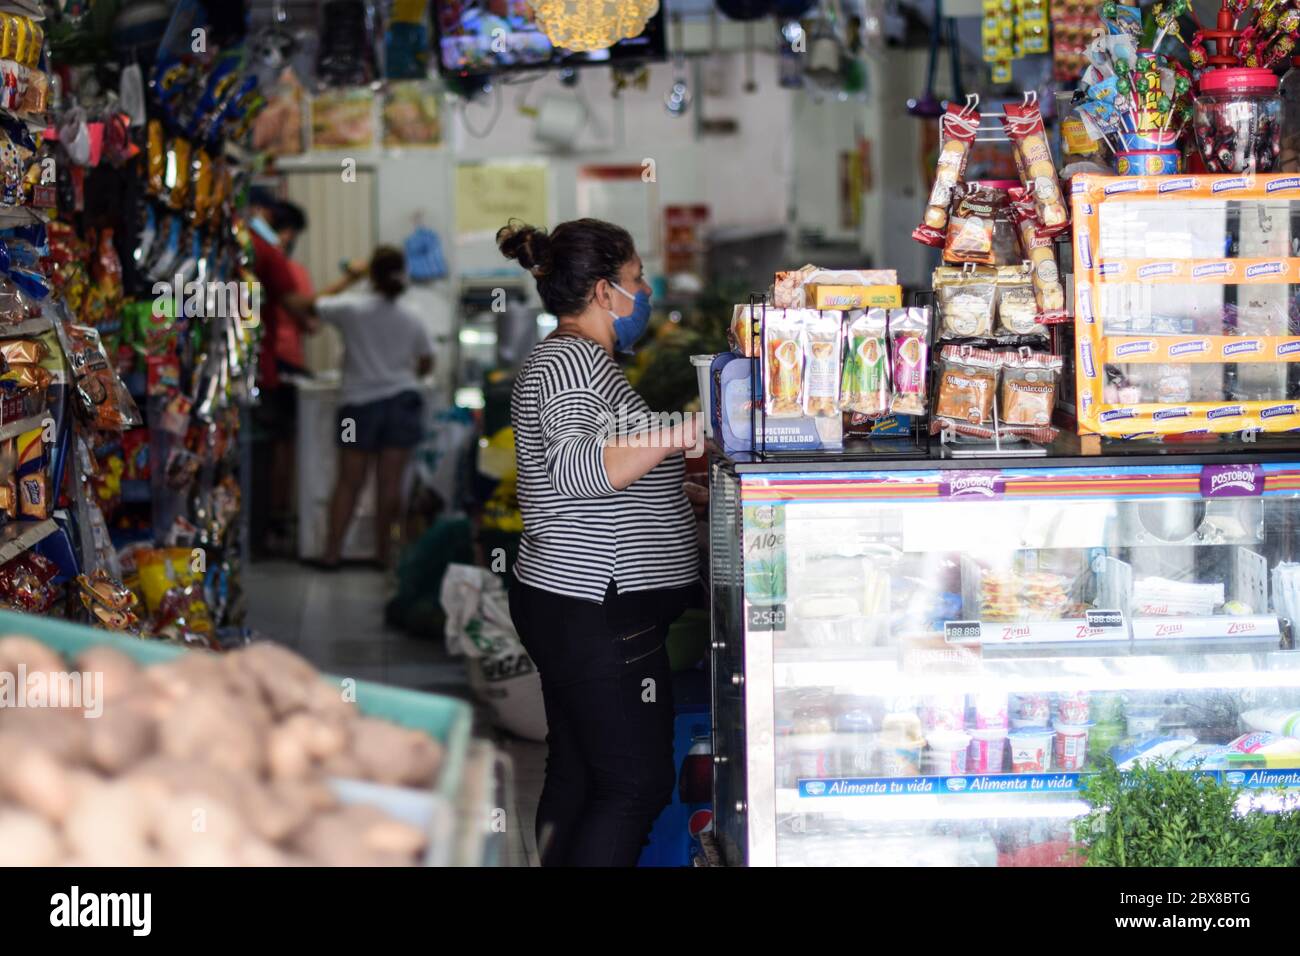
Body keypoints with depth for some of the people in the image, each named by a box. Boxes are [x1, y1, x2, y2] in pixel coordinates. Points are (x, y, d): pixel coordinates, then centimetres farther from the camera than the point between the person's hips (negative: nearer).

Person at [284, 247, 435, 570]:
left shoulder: (352, 307, -10)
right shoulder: (412, 320, -1)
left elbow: (301, 305, -4)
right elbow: (426, 364, 8)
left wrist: (348, 279, 6)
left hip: (360, 403, -1)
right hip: (402, 400, 1)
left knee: (349, 482, 6)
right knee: (390, 482, 3)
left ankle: (332, 551, 4)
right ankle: (383, 552, 6)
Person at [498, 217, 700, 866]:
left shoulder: (569, 358, 20)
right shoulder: (570, 360, -14)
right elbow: (576, 467, -31)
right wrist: (682, 432, -35)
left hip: (568, 604, 11)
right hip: (596, 610, -11)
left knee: (577, 775, 13)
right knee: (639, 782, -8)